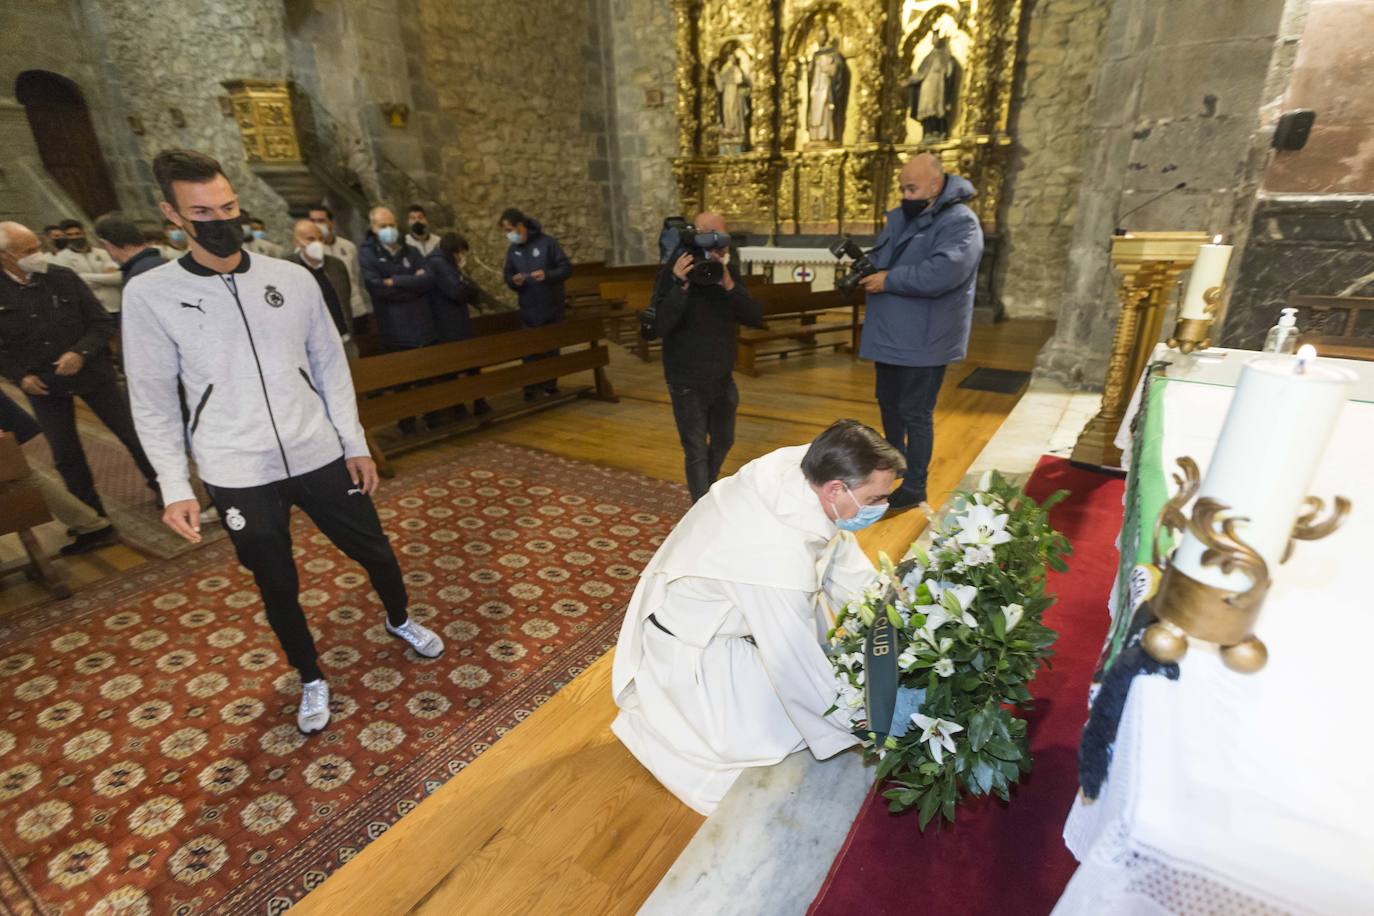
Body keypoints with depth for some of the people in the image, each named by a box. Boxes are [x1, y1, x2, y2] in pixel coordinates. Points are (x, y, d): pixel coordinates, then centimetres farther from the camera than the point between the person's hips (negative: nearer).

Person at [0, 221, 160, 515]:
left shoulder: (64, 278, -8)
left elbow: (103, 323, -5)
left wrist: (81, 352, -19)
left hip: (92, 373, -1)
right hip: (43, 384, 2)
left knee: (133, 435, 4)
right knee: (65, 454, 9)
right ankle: (92, 514, 24)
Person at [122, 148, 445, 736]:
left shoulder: (294, 278, -1)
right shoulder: (149, 294, -5)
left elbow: (331, 366, 4)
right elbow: (153, 401, 0)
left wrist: (355, 443, 2)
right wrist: (174, 488, -5)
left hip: (319, 456, 1)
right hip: (237, 476, -1)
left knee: (374, 550, 13)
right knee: (278, 587, 13)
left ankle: (400, 620, 44)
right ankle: (311, 679, 37)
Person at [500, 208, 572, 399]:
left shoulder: (547, 242, -7)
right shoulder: (512, 250, 7)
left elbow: (566, 268, -7)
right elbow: (508, 275, 13)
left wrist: (547, 274, -24)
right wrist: (513, 281, -11)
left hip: (552, 308, -3)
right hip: (528, 311, 3)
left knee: (551, 348, 9)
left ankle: (550, 385, 23)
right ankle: (531, 387, 13)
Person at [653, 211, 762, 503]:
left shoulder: (729, 271, 1)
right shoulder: (675, 271, -13)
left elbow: (755, 317, -8)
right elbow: (660, 325, -23)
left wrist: (729, 285, -22)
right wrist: (681, 286, -34)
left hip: (723, 377, 6)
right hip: (688, 382, -6)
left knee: (722, 442, 21)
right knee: (697, 451, 2)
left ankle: (707, 493, 45)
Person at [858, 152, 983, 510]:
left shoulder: (960, 223, -15)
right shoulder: (901, 216, 11)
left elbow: (941, 273, -30)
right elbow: (880, 256, 19)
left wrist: (889, 280, -21)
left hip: (923, 340, -8)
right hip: (889, 333, 8)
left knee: (915, 412, 0)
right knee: (888, 401, 21)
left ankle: (914, 488, 14)